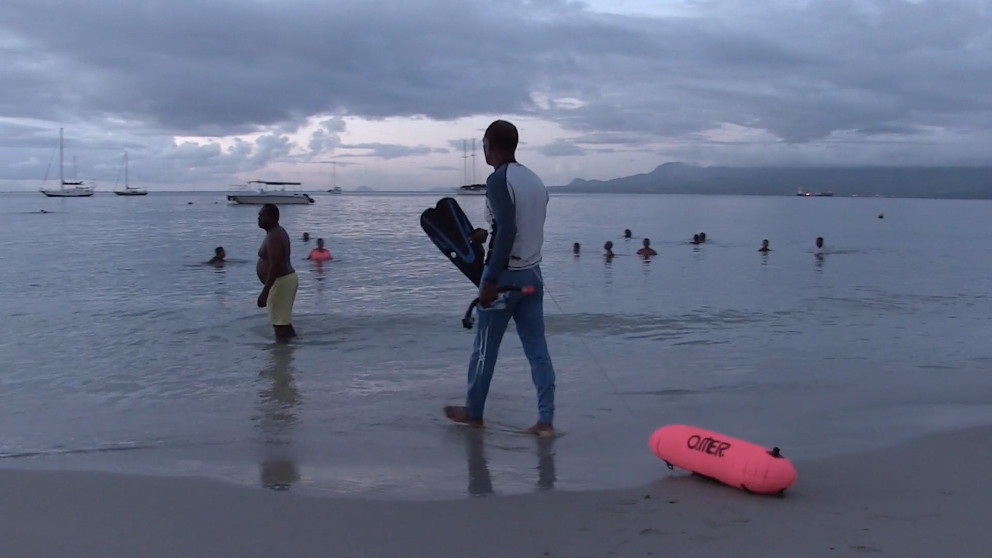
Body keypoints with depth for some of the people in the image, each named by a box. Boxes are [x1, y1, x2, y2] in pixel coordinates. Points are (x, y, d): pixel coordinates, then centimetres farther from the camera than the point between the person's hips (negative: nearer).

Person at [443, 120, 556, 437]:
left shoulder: (498, 180, -13)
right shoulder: (536, 181, 11)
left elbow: (508, 231, -24)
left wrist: (490, 280, -23)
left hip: (505, 275, -7)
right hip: (532, 274, 7)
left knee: (484, 348, 8)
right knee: (537, 349, 6)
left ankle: (473, 413, 23)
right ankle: (546, 421, 5)